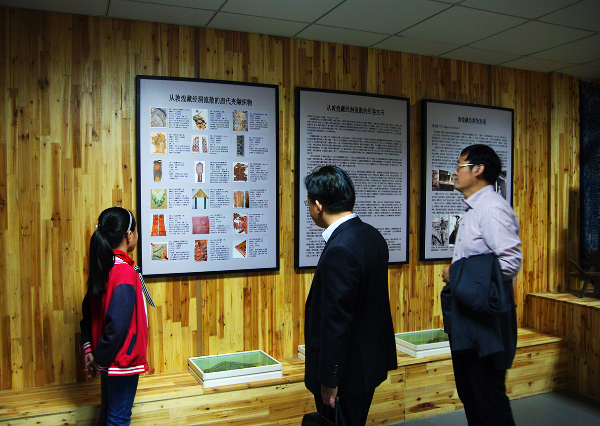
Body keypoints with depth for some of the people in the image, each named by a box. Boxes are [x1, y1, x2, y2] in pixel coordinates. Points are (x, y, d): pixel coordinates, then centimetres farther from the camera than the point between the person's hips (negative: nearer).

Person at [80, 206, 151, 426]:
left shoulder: (102, 267, 2)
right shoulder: (125, 273, -25)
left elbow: (88, 311, 9)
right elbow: (117, 325, -27)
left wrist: (88, 348, 8)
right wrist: (100, 360, -15)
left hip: (109, 359, 9)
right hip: (122, 359, -8)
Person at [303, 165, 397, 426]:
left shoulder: (339, 250, -27)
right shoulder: (372, 236, 3)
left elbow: (336, 320, -25)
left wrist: (329, 380, -16)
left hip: (346, 371, -9)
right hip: (370, 362, 9)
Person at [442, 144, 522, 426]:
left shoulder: (493, 207, -16)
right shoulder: (472, 210, 15)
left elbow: (510, 262, -25)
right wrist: (455, 275, 6)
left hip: (486, 316, -10)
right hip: (466, 313, 10)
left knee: (488, 395, -2)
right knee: (468, 392, 20)